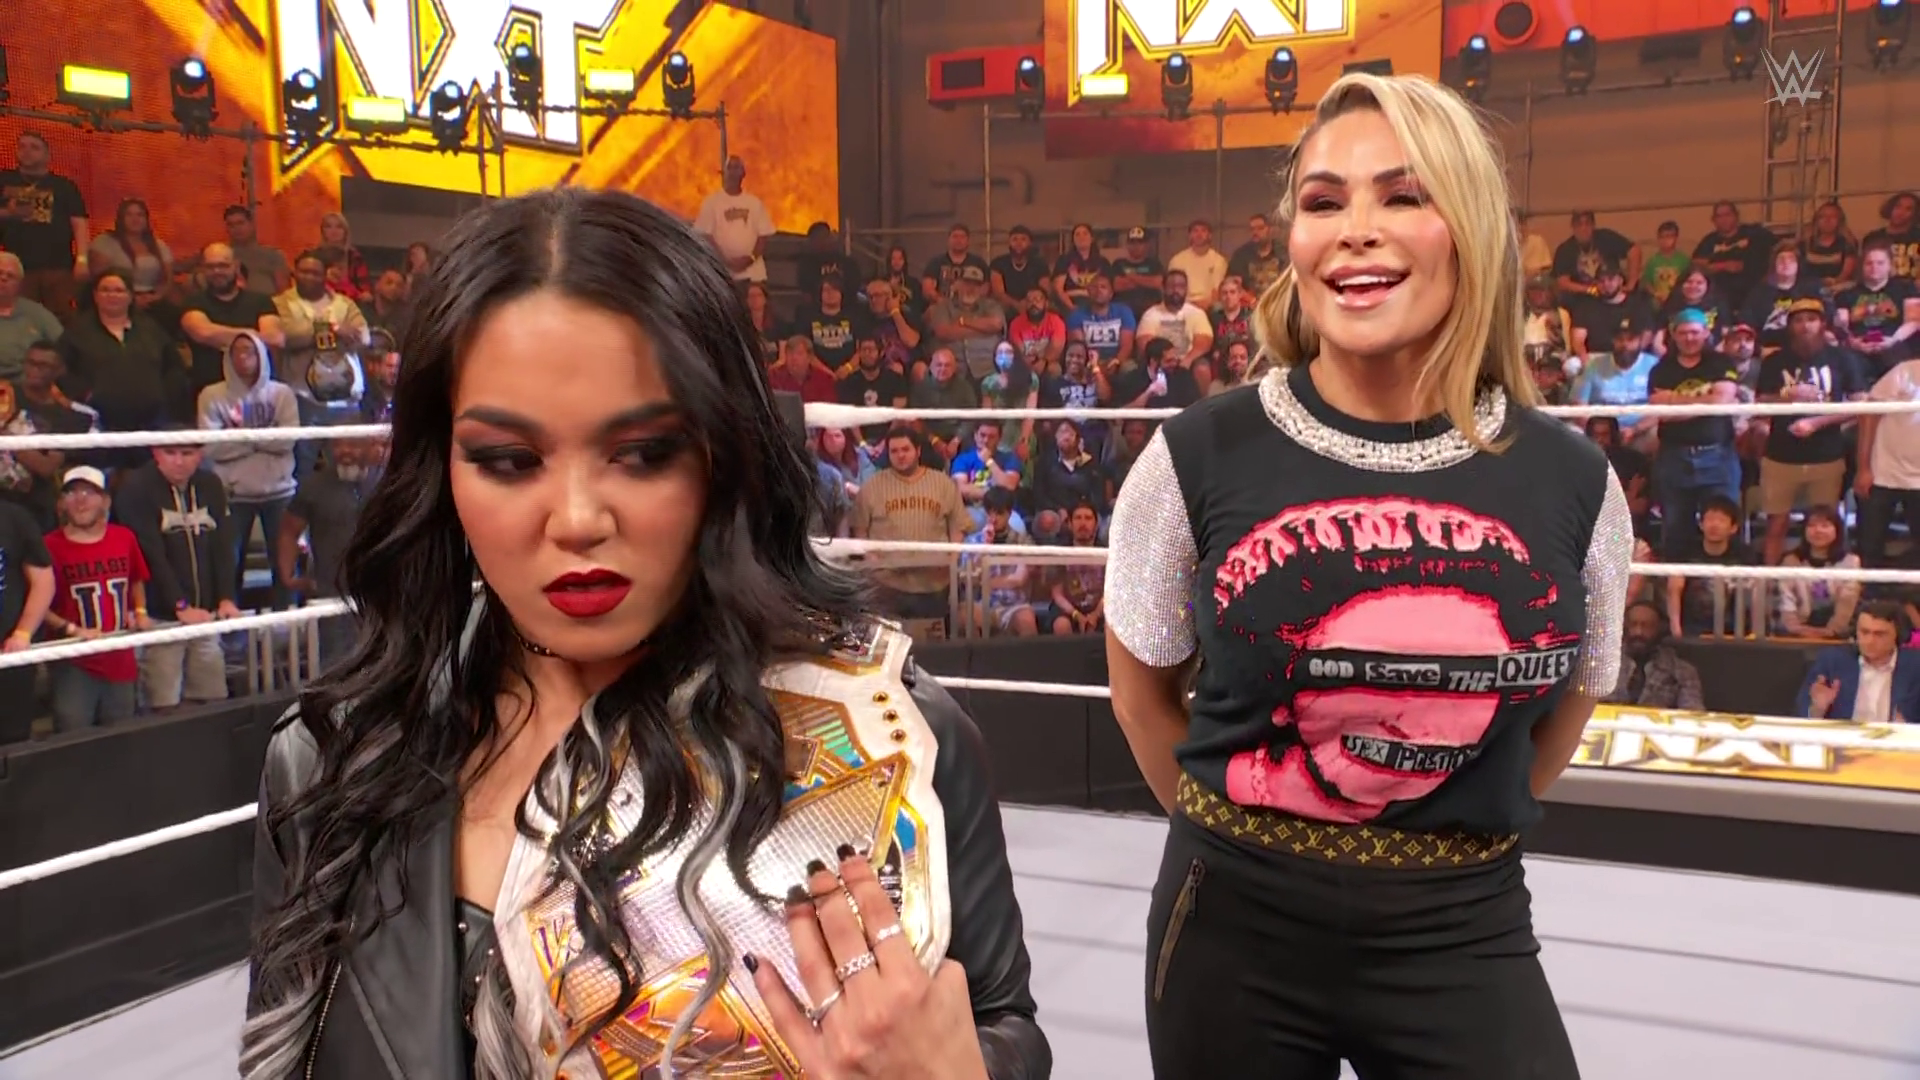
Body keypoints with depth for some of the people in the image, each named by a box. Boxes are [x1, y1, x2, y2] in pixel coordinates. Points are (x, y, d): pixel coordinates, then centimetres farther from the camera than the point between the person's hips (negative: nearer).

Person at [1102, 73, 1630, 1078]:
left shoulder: (1574, 483, -5)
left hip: (1463, 932, 1)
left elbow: (1569, 699, 11)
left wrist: (1451, 836, 11)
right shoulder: (1197, 457, -10)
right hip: (1236, 921, 0)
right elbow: (1143, 684, 4)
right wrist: (1240, 834, 8)